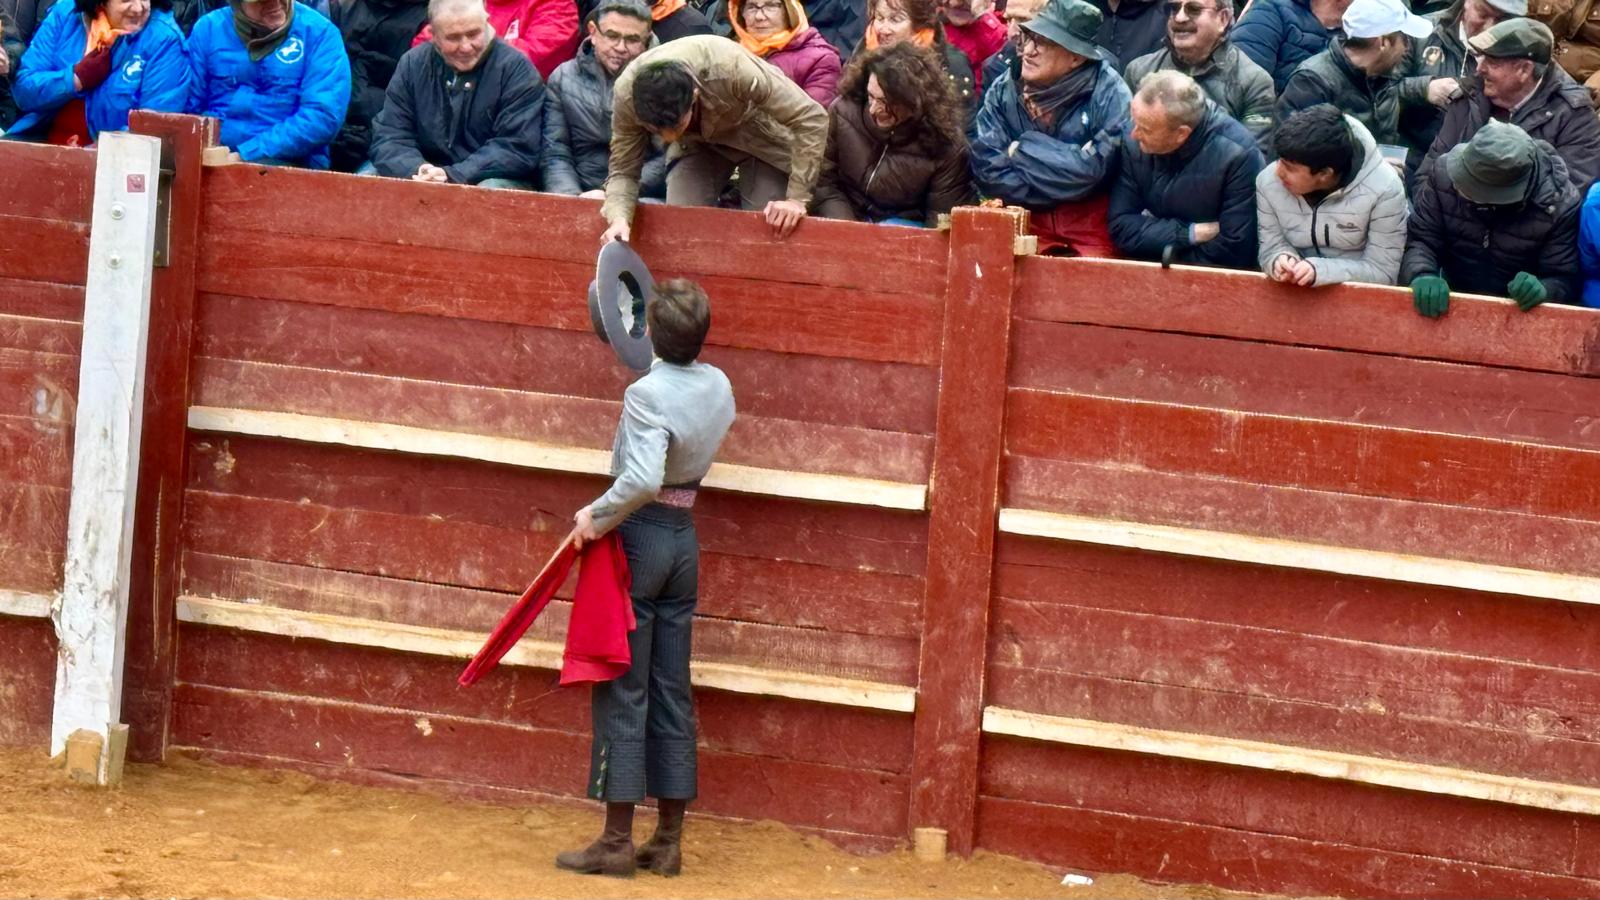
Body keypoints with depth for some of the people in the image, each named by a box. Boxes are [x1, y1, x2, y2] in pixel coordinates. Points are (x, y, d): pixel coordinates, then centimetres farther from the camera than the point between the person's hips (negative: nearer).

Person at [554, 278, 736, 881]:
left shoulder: (647, 394, -20)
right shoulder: (718, 386, 2)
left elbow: (642, 480, -32)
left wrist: (597, 516, -20)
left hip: (638, 537, -7)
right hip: (684, 539, 7)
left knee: (623, 691, -1)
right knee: (671, 692, 10)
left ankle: (617, 841, 1)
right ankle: (668, 841, 14)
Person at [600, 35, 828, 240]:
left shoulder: (730, 70, -41)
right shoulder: (626, 95, -31)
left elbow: (811, 119, -33)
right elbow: (623, 171, -17)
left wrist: (797, 199, -34)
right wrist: (619, 220, -38)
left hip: (758, 134, -3)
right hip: (695, 141, 3)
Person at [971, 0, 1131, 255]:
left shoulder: (1108, 93, -13)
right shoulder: (1004, 90, -2)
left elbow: (1095, 169, -19)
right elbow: (987, 169, -9)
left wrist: (1023, 149, -11)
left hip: (1090, 219, -3)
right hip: (1027, 216, 3)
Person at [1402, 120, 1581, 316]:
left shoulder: (1560, 203, -17)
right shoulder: (1443, 175, -11)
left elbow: (1565, 282, -12)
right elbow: (1419, 240, -8)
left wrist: (1542, 290, -36)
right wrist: (1422, 276, -30)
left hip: (1520, 317, -1)